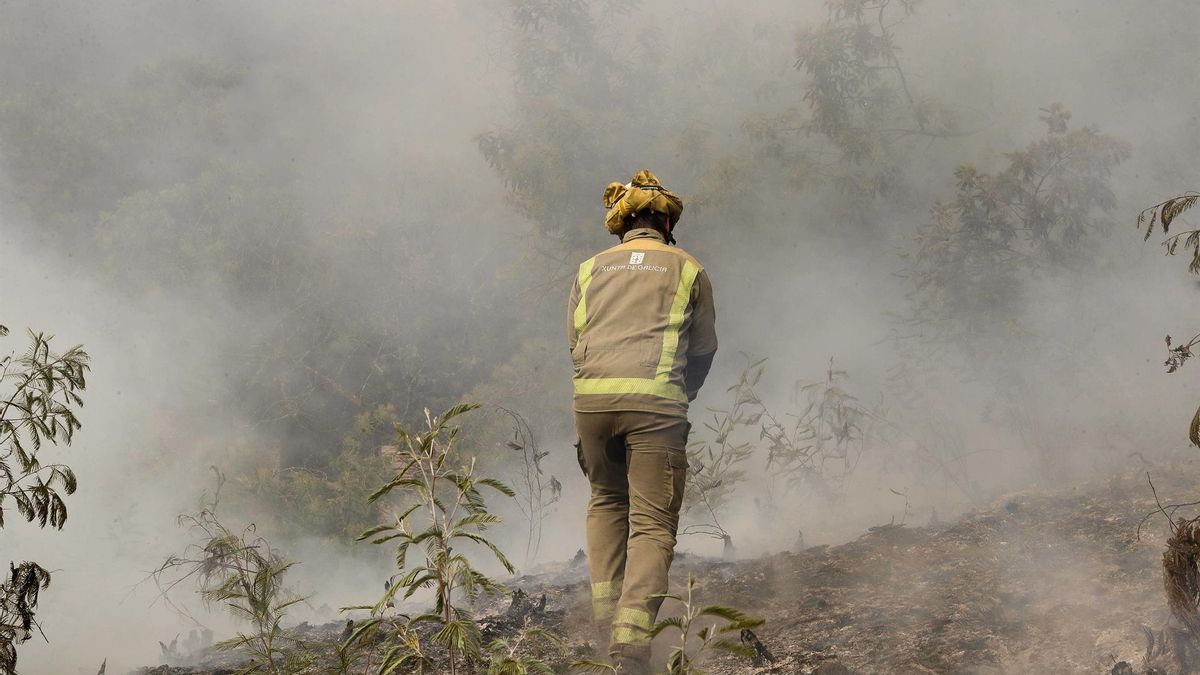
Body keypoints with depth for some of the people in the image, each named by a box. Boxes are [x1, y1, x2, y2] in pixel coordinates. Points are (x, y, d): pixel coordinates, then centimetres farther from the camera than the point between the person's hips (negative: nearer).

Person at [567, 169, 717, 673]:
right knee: (652, 522, -2)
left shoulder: (592, 269, 19)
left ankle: (605, 607, 17)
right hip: (656, 400, -3)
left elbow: (574, 342, 16)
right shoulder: (687, 269, 14)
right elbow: (704, 349, 16)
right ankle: (632, 632, -16)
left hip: (591, 397, 3)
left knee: (606, 499, 26)